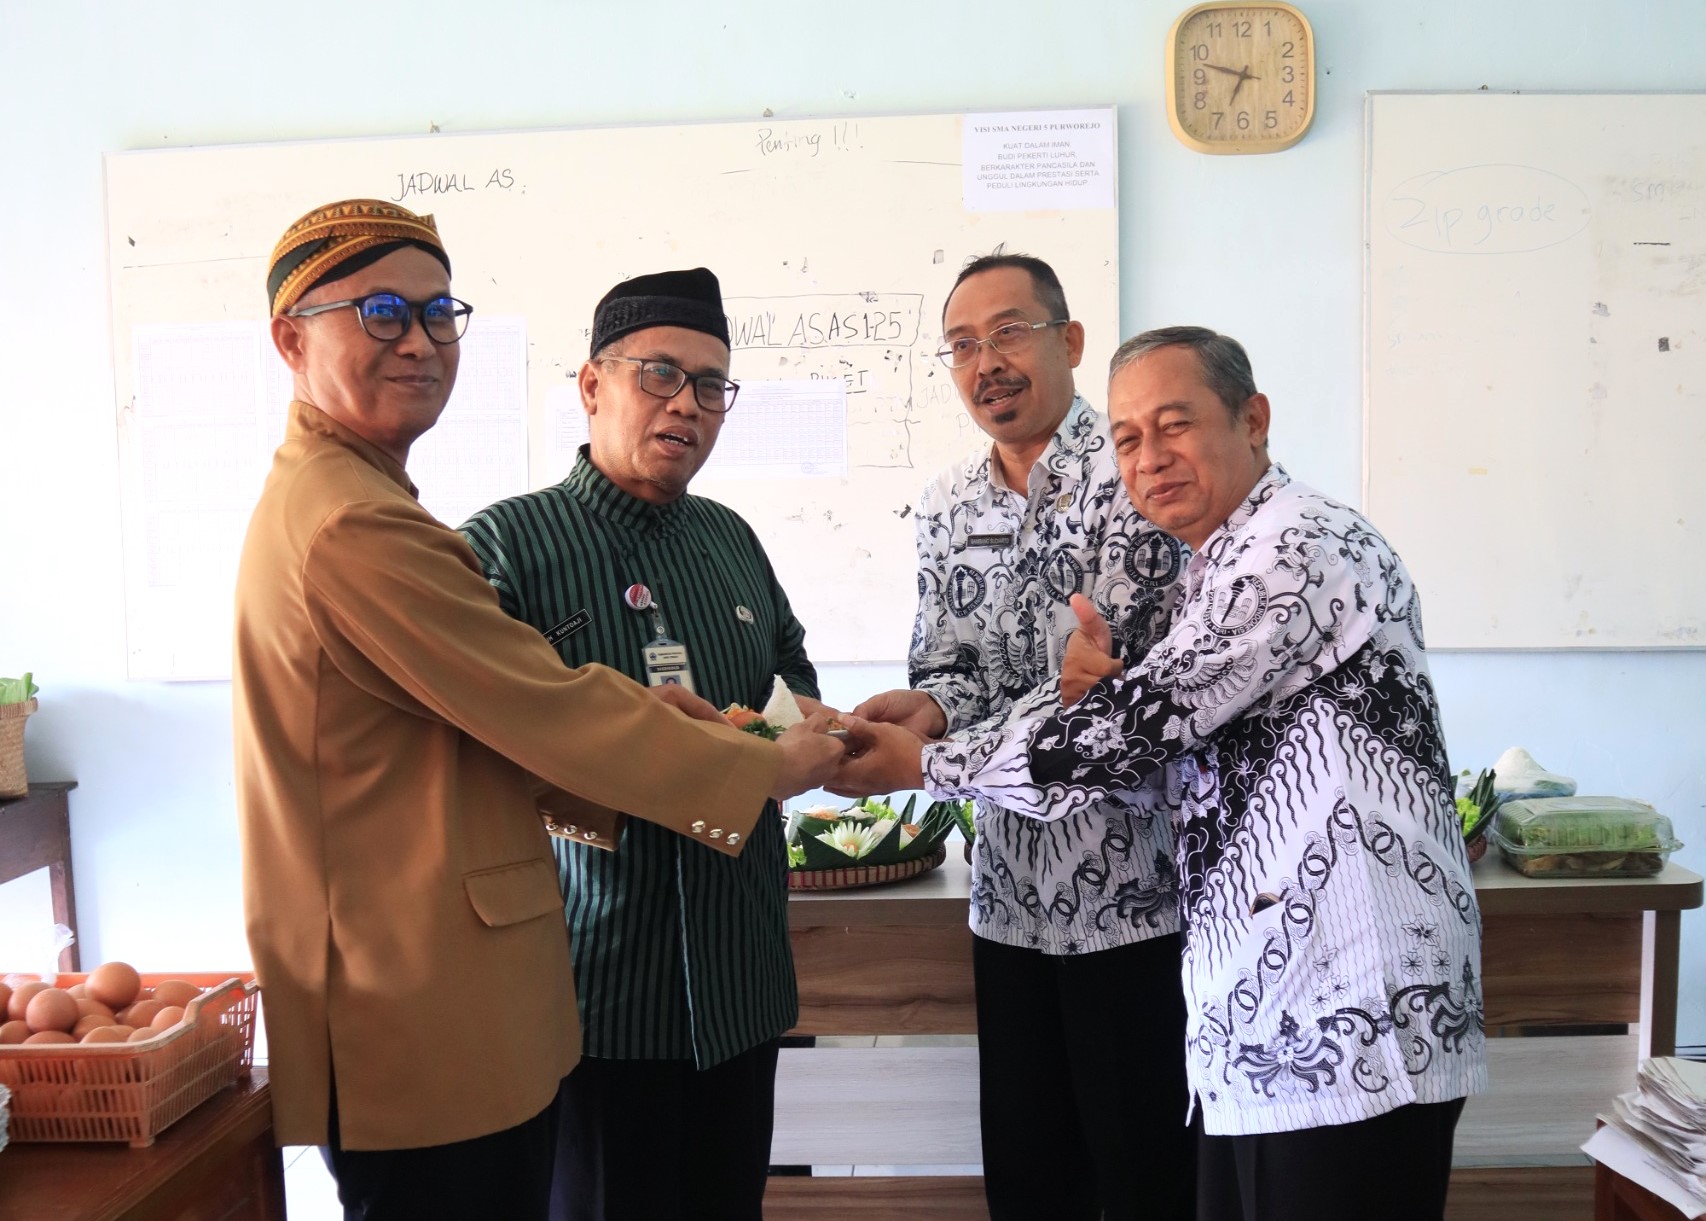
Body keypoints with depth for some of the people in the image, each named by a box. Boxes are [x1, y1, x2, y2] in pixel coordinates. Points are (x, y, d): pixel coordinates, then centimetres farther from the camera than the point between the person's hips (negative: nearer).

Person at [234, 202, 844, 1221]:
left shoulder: (326, 495, 14)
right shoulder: (351, 525, -21)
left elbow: (479, 715, 11)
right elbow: (538, 701, -19)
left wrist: (626, 720, -1)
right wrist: (770, 769, -8)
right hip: (427, 1015, -10)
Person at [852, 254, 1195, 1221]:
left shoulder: (1134, 477, -11)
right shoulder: (949, 508, 9)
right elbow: (946, 667, 10)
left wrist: (934, 748, -21)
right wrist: (928, 705, -15)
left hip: (1135, 890, -6)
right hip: (1011, 893, 6)